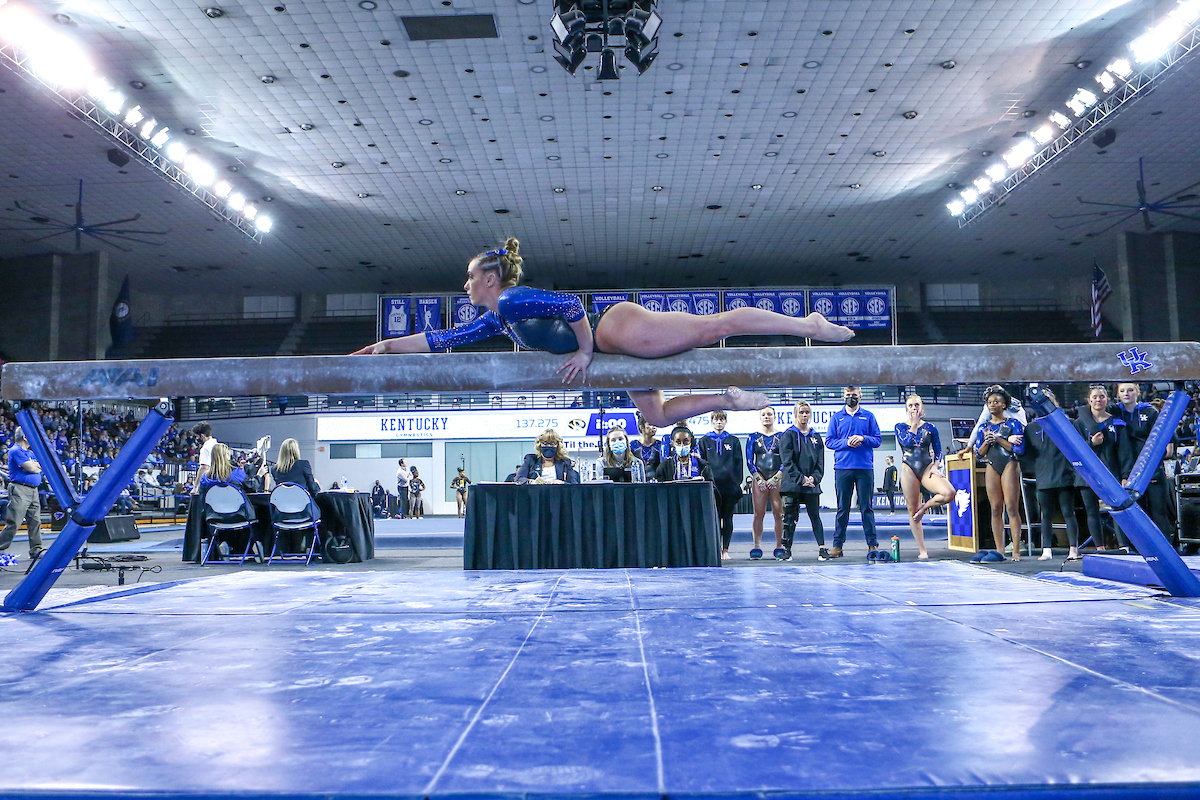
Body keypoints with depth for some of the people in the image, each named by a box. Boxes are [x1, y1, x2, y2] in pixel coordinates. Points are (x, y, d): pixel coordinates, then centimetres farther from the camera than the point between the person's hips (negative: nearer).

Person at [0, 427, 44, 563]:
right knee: (13, 523, -8)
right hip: (20, 490, -9)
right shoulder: (15, 451, -9)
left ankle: (35, 550, 11)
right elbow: (32, 468, -16)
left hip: (33, 490, 9)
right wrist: (39, 466, 5)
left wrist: (35, 465, -6)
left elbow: (39, 467, 14)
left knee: (35, 521, 7)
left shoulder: (30, 452, 20)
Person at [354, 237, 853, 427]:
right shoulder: (497, 320, 17)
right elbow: (440, 340, 23)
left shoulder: (514, 299, -12)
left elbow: (572, 305, -24)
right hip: (615, 348, 9)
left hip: (622, 329, -9)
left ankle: (807, 324, -4)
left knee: (718, 323, -9)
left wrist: (586, 351, -15)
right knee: (659, 415, 13)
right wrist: (387, 346, 23)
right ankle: (729, 398, 20)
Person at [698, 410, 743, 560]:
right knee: (714, 518, -4)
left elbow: (739, 463, 9)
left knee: (727, 518, 4)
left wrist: (738, 483, 1)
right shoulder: (704, 441, 8)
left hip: (730, 484, 1)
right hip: (712, 485, -1)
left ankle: (725, 550, 11)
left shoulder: (734, 441, 9)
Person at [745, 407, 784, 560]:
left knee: (778, 513, -2)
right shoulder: (753, 437, 8)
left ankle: (779, 547, 5)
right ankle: (757, 546, 0)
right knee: (759, 513, -3)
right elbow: (749, 461, 5)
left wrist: (775, 478, -7)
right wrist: (759, 479, -6)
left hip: (778, 479, 0)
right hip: (759, 478, 0)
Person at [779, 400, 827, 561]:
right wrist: (801, 479, -14)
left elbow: (820, 462, 11)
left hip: (812, 484, 3)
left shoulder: (816, 437, 13)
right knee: (790, 516, -1)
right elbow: (787, 461, -7)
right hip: (793, 484, -3)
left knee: (815, 516, 3)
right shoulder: (788, 435, 0)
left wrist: (814, 477, -6)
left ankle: (822, 548, 5)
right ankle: (786, 549, 5)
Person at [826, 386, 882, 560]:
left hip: (865, 467, 0)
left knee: (866, 507, 1)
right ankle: (837, 545, 7)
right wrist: (846, 442, -10)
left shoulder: (868, 416, 11)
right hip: (842, 468, 0)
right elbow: (829, 441, 5)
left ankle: (872, 544, 6)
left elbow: (878, 439, 6)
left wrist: (863, 438, -12)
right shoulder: (836, 417, 10)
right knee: (842, 508, 3)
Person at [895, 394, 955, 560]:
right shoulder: (900, 427, 6)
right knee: (912, 511, -1)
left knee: (949, 493, -27)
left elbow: (938, 451, 11)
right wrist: (914, 423, -6)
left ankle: (924, 507, 3)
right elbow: (907, 442, -13)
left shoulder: (930, 427, 9)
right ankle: (922, 550, 8)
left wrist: (935, 466, -5)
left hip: (926, 468, 1)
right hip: (909, 469, -1)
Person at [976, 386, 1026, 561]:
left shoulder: (1013, 423, 1)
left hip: (1009, 466, -4)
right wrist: (986, 442, -6)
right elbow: (979, 454, 12)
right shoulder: (984, 427, 13)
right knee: (996, 509, 2)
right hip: (992, 468, 4)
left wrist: (999, 440, -13)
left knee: (1012, 508, -9)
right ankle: (999, 550, 4)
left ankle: (1016, 551, -8)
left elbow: (1019, 449, -8)